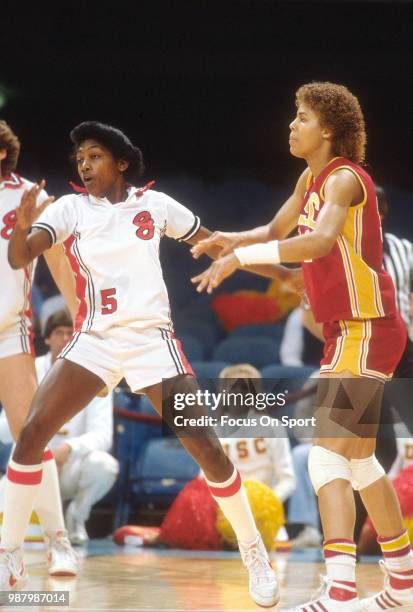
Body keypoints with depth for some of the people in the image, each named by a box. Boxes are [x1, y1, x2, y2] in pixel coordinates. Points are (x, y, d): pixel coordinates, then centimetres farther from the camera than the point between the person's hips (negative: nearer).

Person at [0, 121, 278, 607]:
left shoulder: (155, 204, 3)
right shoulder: (70, 209, 1)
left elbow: (214, 243, 13)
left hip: (152, 339, -1)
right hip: (93, 341, 1)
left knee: (205, 447, -9)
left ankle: (254, 553, 9)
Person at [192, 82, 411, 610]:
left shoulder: (343, 179, -17)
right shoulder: (312, 177, 12)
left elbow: (321, 239, -36)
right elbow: (277, 231, 23)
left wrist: (241, 257, -37)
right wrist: (234, 240, 2)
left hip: (366, 330, -10)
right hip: (348, 331, 10)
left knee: (328, 453, -19)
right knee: (359, 457, 19)